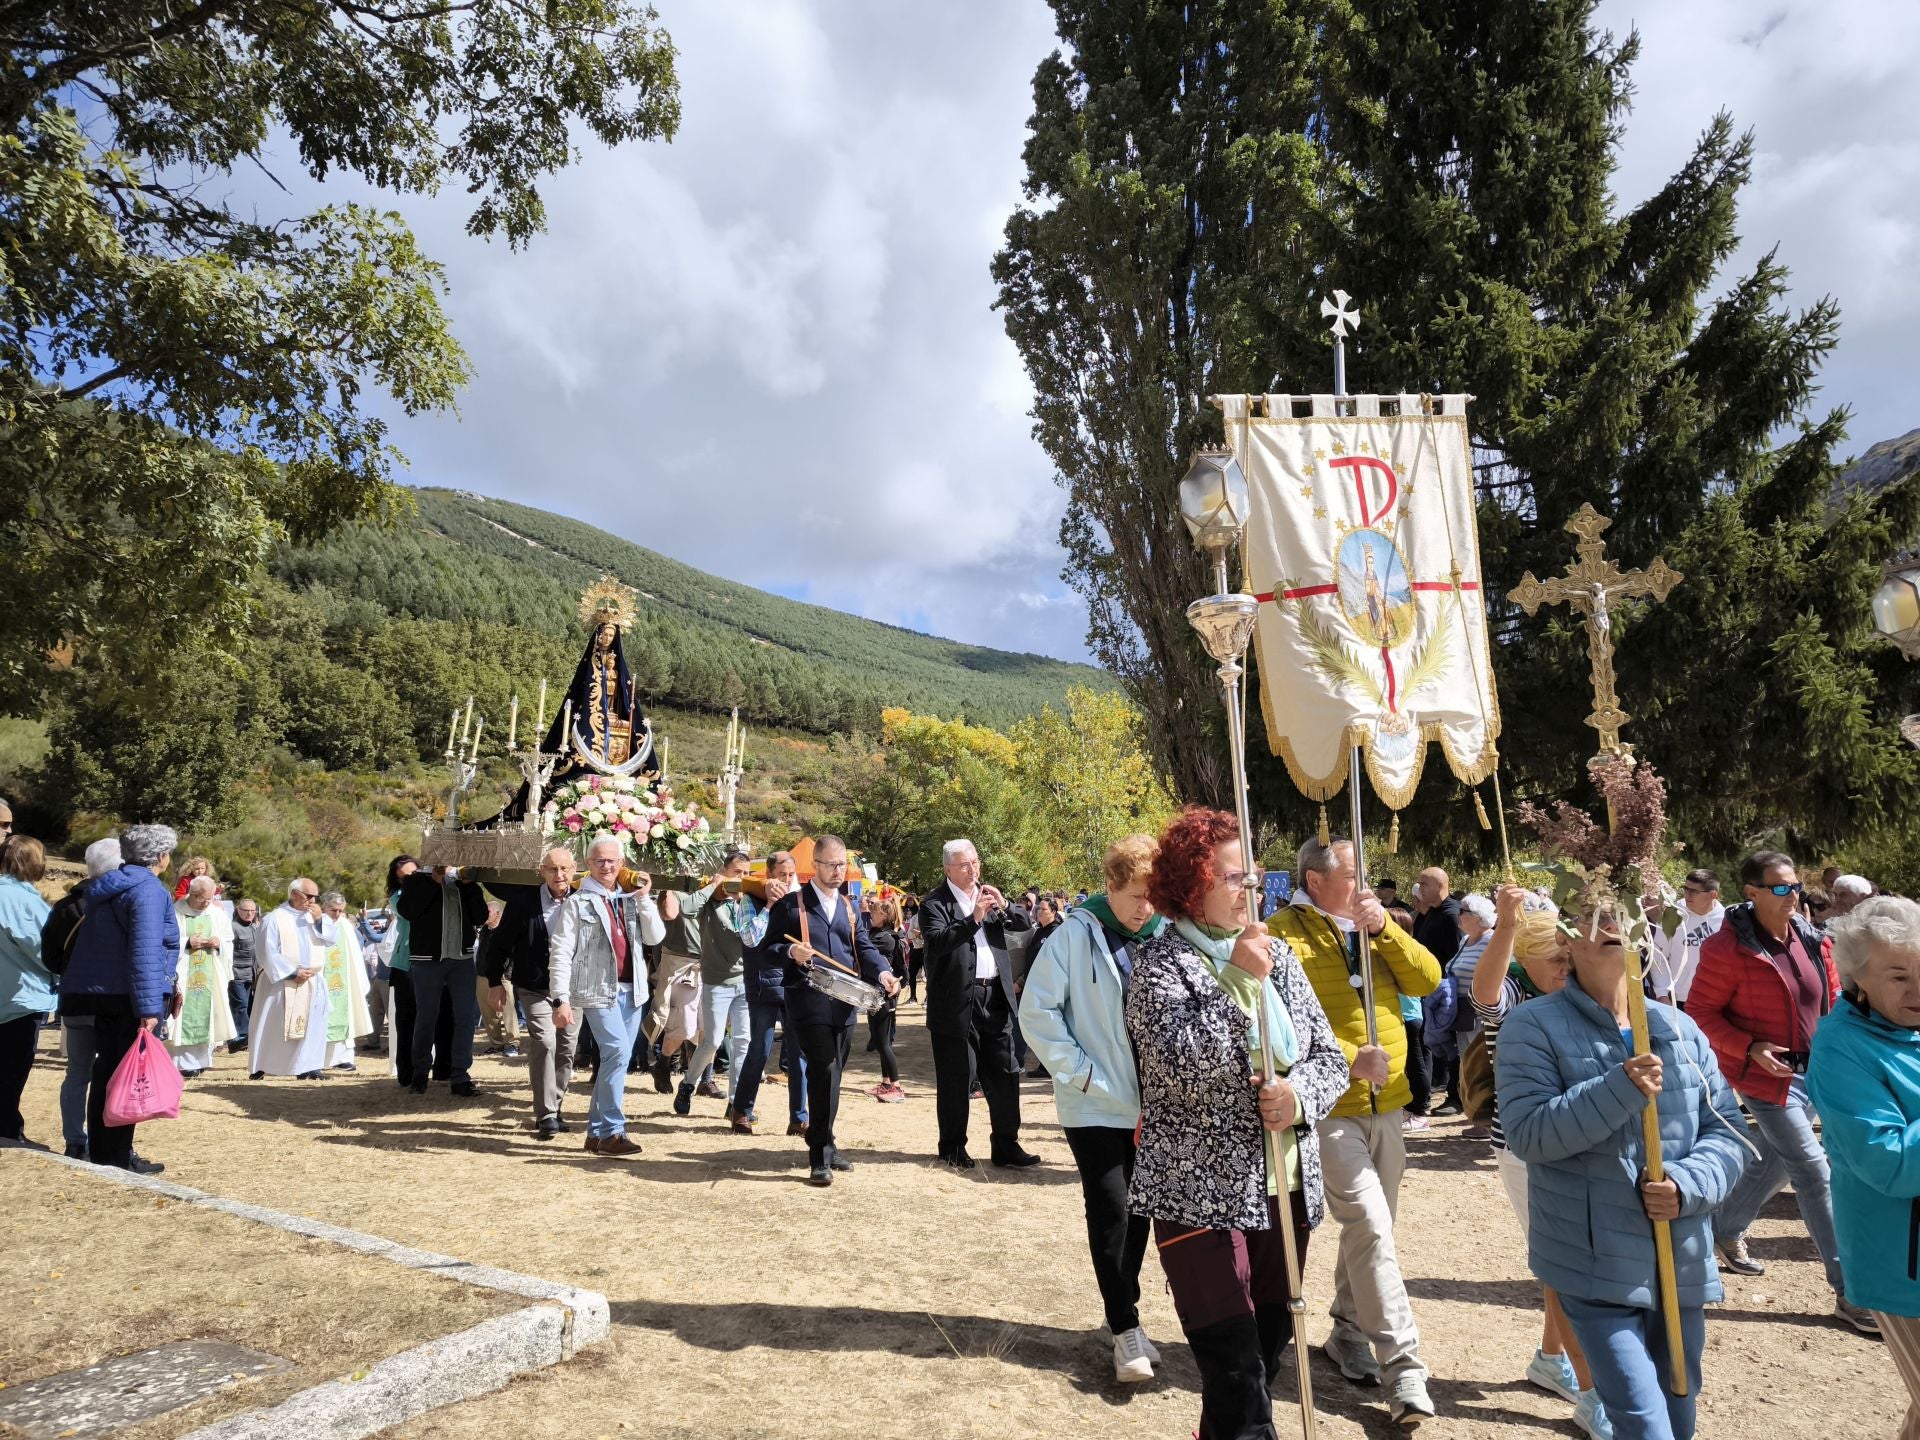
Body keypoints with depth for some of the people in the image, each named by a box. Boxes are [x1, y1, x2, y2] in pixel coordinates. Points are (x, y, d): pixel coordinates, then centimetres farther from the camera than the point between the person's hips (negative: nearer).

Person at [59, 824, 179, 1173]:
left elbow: (95, 942, 20)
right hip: (130, 997, -9)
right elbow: (145, 952, -23)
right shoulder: (148, 890, -15)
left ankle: (100, 1154, 23)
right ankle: (118, 1158, 3)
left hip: (100, 995, 9)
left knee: (107, 1072, 15)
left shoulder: (109, 886, 14)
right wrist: (149, 1008, -25)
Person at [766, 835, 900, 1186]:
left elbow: (864, 947, 9)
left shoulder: (850, 907, 19)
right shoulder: (791, 903, 2)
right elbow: (769, 946, 1)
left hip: (844, 1003, 6)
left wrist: (881, 973, -10)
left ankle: (823, 1144, 26)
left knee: (832, 1074, 12)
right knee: (824, 1072, -15)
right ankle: (819, 1156, -8)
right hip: (810, 1002, -6)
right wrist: (791, 952, -21)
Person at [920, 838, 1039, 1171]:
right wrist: (973, 918, -28)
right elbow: (937, 941, -22)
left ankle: (1006, 1146, 16)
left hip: (994, 997, 5)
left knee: (1004, 1074, 7)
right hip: (956, 1001, -5)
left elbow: (1024, 925, 10)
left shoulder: (988, 894, 11)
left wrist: (1004, 906, -9)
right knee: (955, 1078, 5)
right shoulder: (934, 902, -7)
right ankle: (953, 1146, 20)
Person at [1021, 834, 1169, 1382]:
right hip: (1094, 1105, -4)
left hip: (1151, 1104, 4)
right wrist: (1077, 1072, -11)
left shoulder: (1164, 937, -3)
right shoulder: (1076, 935, -12)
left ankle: (1123, 1313, 31)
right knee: (1111, 1212, -4)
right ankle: (1125, 1327, 12)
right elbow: (1036, 1011, -10)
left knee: (1138, 1210, 13)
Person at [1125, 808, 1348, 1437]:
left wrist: (1300, 1093, -11)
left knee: (1269, 1352, 15)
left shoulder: (1274, 952, 8)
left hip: (1285, 1187, 6)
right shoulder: (1161, 961, -8)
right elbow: (1181, 1064, -23)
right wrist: (1238, 977, -21)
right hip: (1202, 1194, -6)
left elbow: (1329, 1056, 9)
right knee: (1238, 1382, -6)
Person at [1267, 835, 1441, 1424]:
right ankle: (1403, 1367, -4)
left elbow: (1427, 978, 0)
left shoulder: (1375, 928, 11)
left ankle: (1348, 1331, 34)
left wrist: (1384, 928, -12)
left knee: (1369, 1225, 16)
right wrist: (1348, 1058, -21)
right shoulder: (1284, 933, -12)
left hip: (1385, 1104, 7)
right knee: (1370, 1226, -12)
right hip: (1328, 1107, -7)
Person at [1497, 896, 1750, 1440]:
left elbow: (1727, 1130, 7)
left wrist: (1689, 1185, -13)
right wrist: (1620, 1090, -27)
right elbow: (1525, 1132, -18)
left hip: (1683, 1263, 6)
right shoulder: (1533, 1025, -9)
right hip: (1596, 1267, -5)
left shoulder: (1680, 1028, 6)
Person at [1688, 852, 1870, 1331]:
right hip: (1767, 1074, -7)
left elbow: (1832, 999, 14)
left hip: (1812, 1072, 7)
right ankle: (1849, 1291, 3)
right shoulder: (1726, 949, -18)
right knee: (1815, 1172, -7)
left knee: (1774, 1163, 19)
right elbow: (1700, 1012, -14)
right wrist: (1750, 1048, -23)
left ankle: (1726, 1229, 41)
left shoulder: (1812, 941, 2)